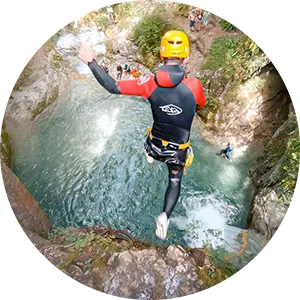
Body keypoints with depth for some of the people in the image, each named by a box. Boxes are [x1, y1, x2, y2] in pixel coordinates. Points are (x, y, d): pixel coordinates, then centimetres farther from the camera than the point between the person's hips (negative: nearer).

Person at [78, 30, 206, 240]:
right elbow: (200, 107, 1)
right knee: (175, 182, 22)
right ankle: (165, 215, 7)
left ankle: (151, 158, 64)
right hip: (179, 150, -1)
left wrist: (91, 62, -7)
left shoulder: (150, 83, -20)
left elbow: (113, 87, -16)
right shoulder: (195, 85, -21)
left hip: (155, 144, 2)